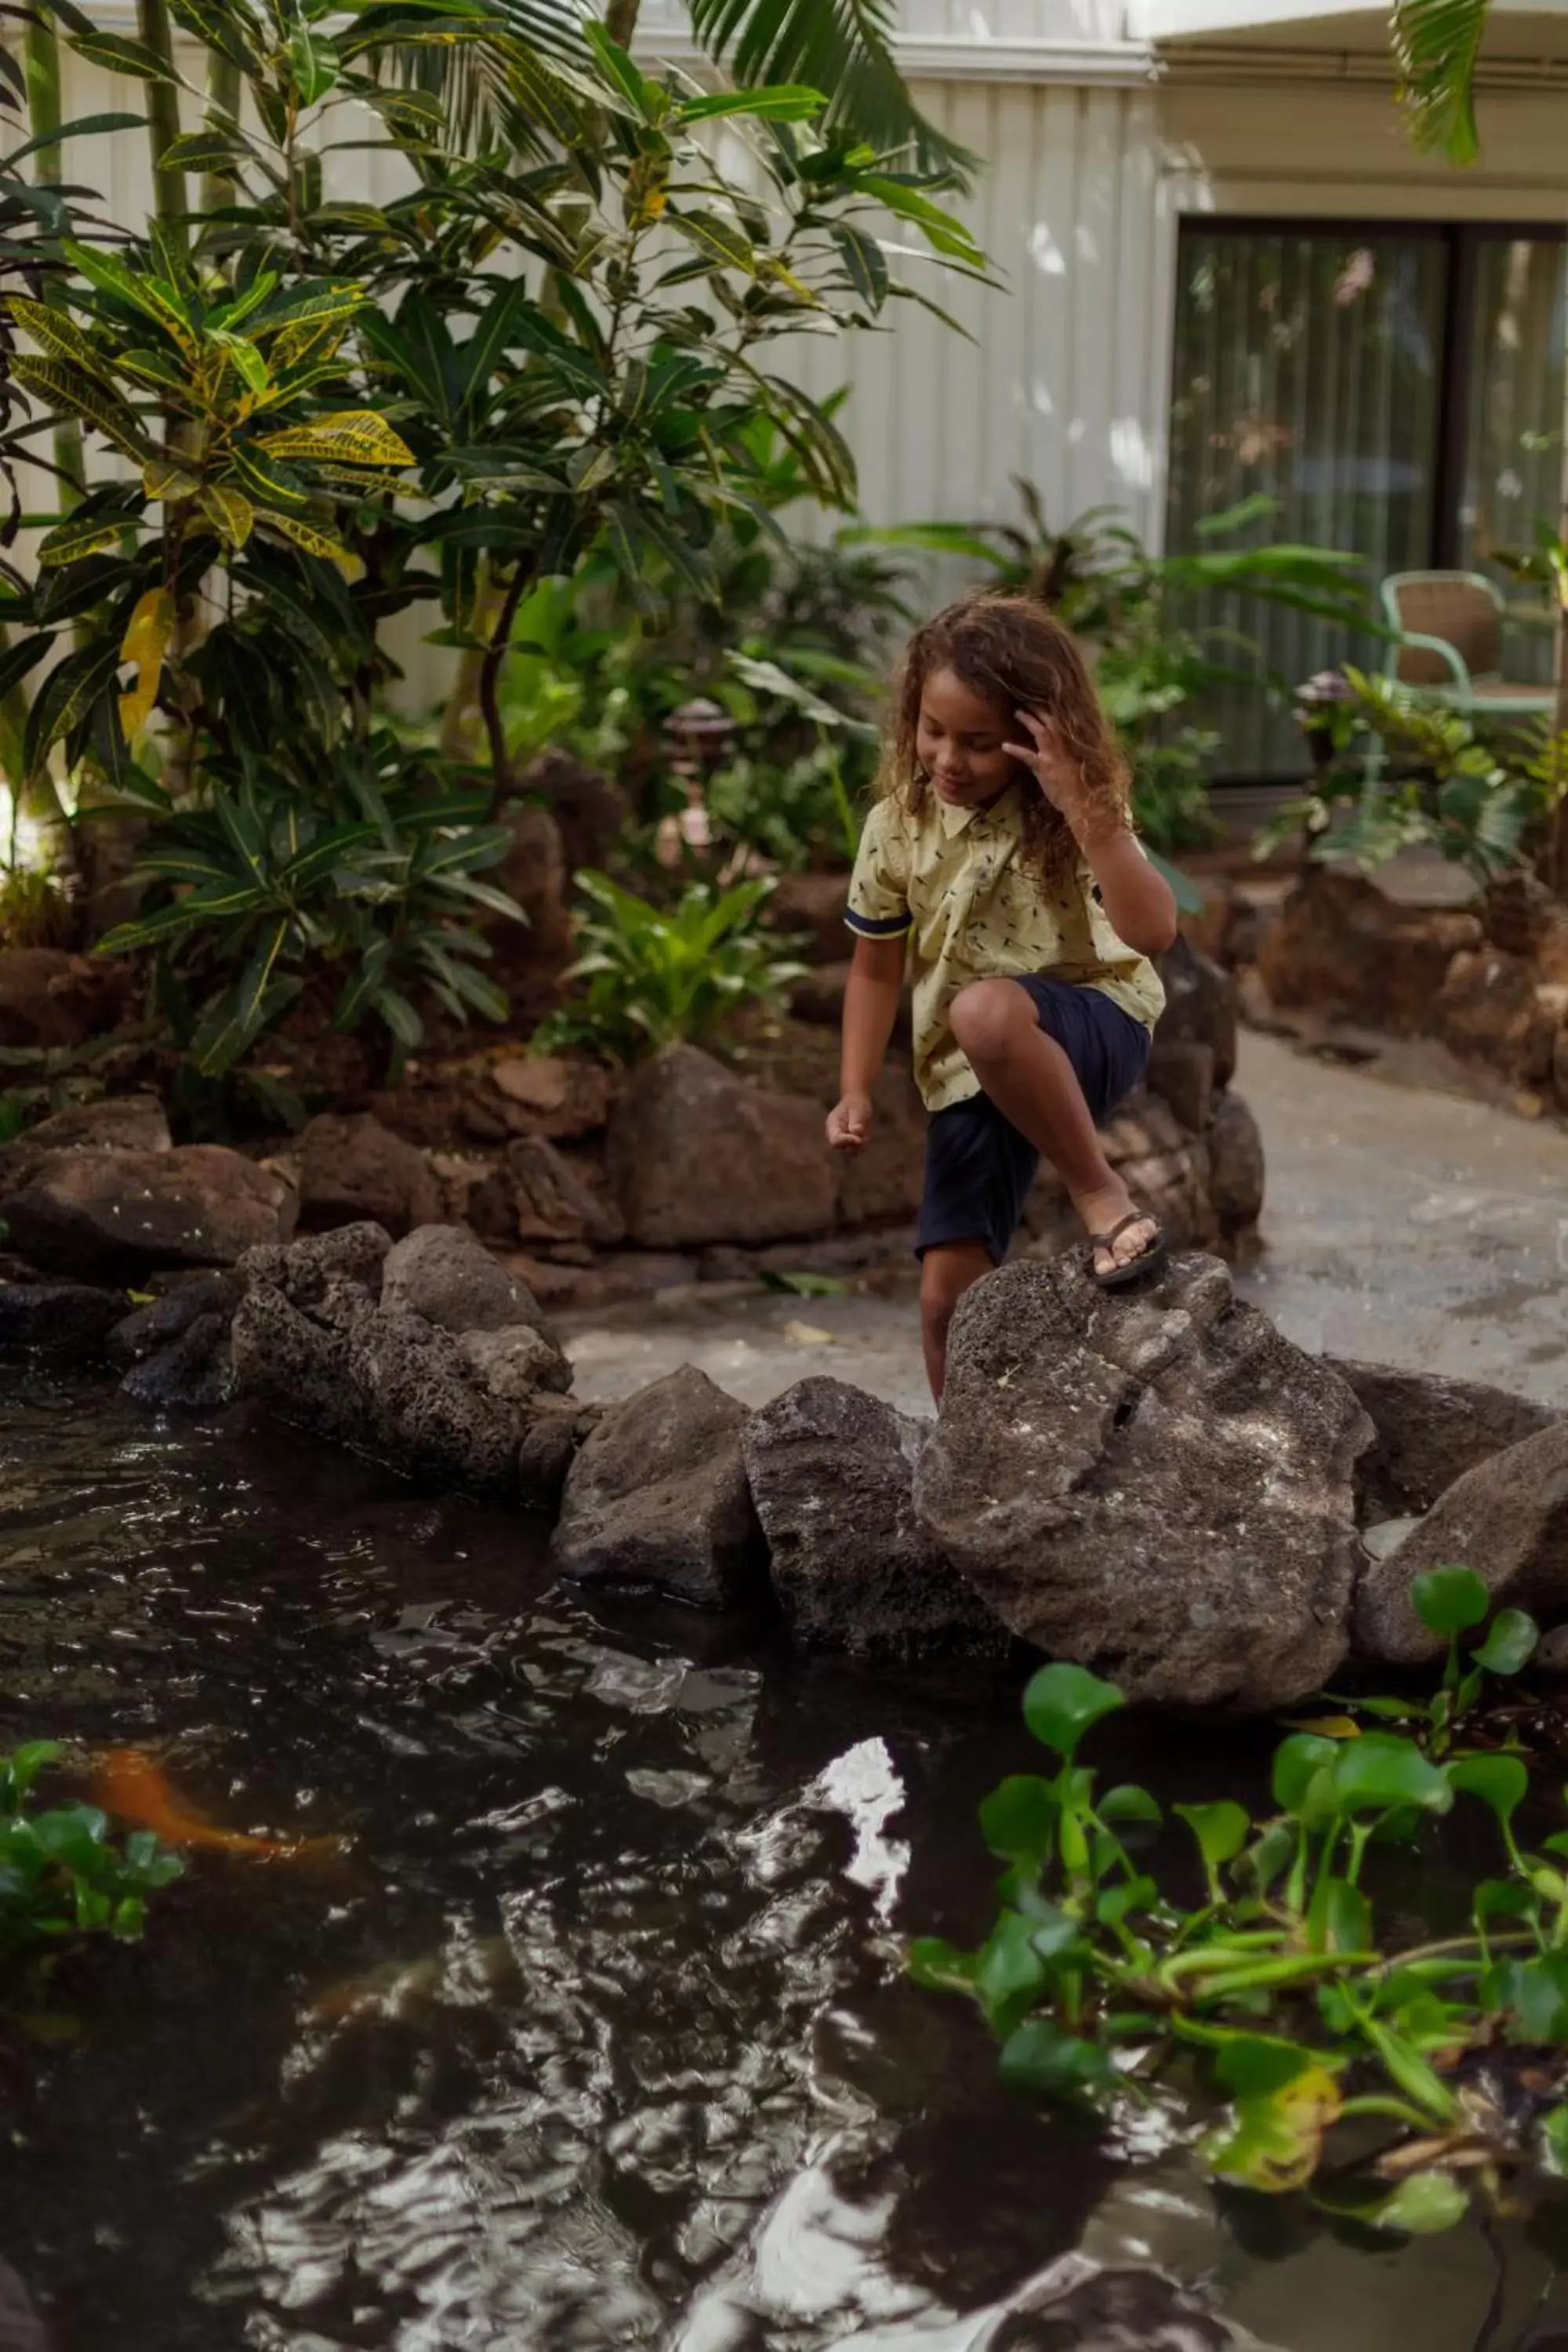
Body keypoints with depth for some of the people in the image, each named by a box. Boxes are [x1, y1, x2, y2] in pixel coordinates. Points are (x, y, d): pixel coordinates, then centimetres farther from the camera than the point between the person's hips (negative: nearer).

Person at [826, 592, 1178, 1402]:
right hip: (970, 1073, 5)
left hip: (1091, 1030, -5)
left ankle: (1102, 1197, -22)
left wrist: (1082, 805, -33)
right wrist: (855, 1092, 1)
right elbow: (876, 968, 11)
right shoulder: (895, 826, -2)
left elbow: (1153, 930, -28)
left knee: (985, 1011, -40)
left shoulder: (1071, 815, -13)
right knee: (948, 1292, -3)